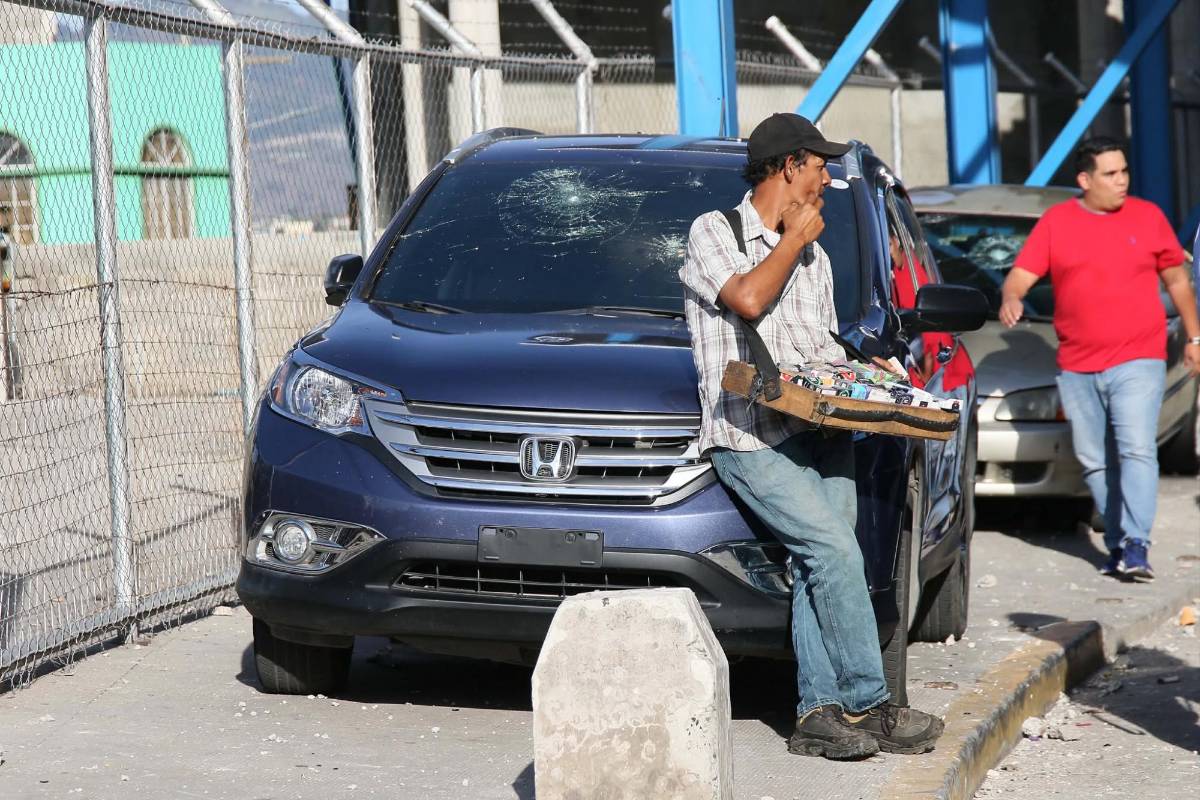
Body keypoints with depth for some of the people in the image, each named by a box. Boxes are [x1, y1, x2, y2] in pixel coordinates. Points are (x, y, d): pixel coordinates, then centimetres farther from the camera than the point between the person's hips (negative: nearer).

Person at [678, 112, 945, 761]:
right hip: (750, 436, -7)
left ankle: (819, 712, -9)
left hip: (818, 431, 7)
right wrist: (793, 239, -2)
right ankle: (866, 704, -14)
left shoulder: (814, 258, 24)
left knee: (822, 564, -9)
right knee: (835, 550, -19)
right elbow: (748, 299, -16)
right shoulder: (714, 231, 2)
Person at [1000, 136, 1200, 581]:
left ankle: (1136, 547, -20)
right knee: (1095, 461, 6)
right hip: (1077, 367, 2)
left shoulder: (1147, 217, 6)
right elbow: (1020, 276, -1)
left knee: (1137, 450, -16)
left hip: (1137, 361, -2)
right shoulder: (1056, 223, 5)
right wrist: (1011, 299, -24)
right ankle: (1116, 545, 16)